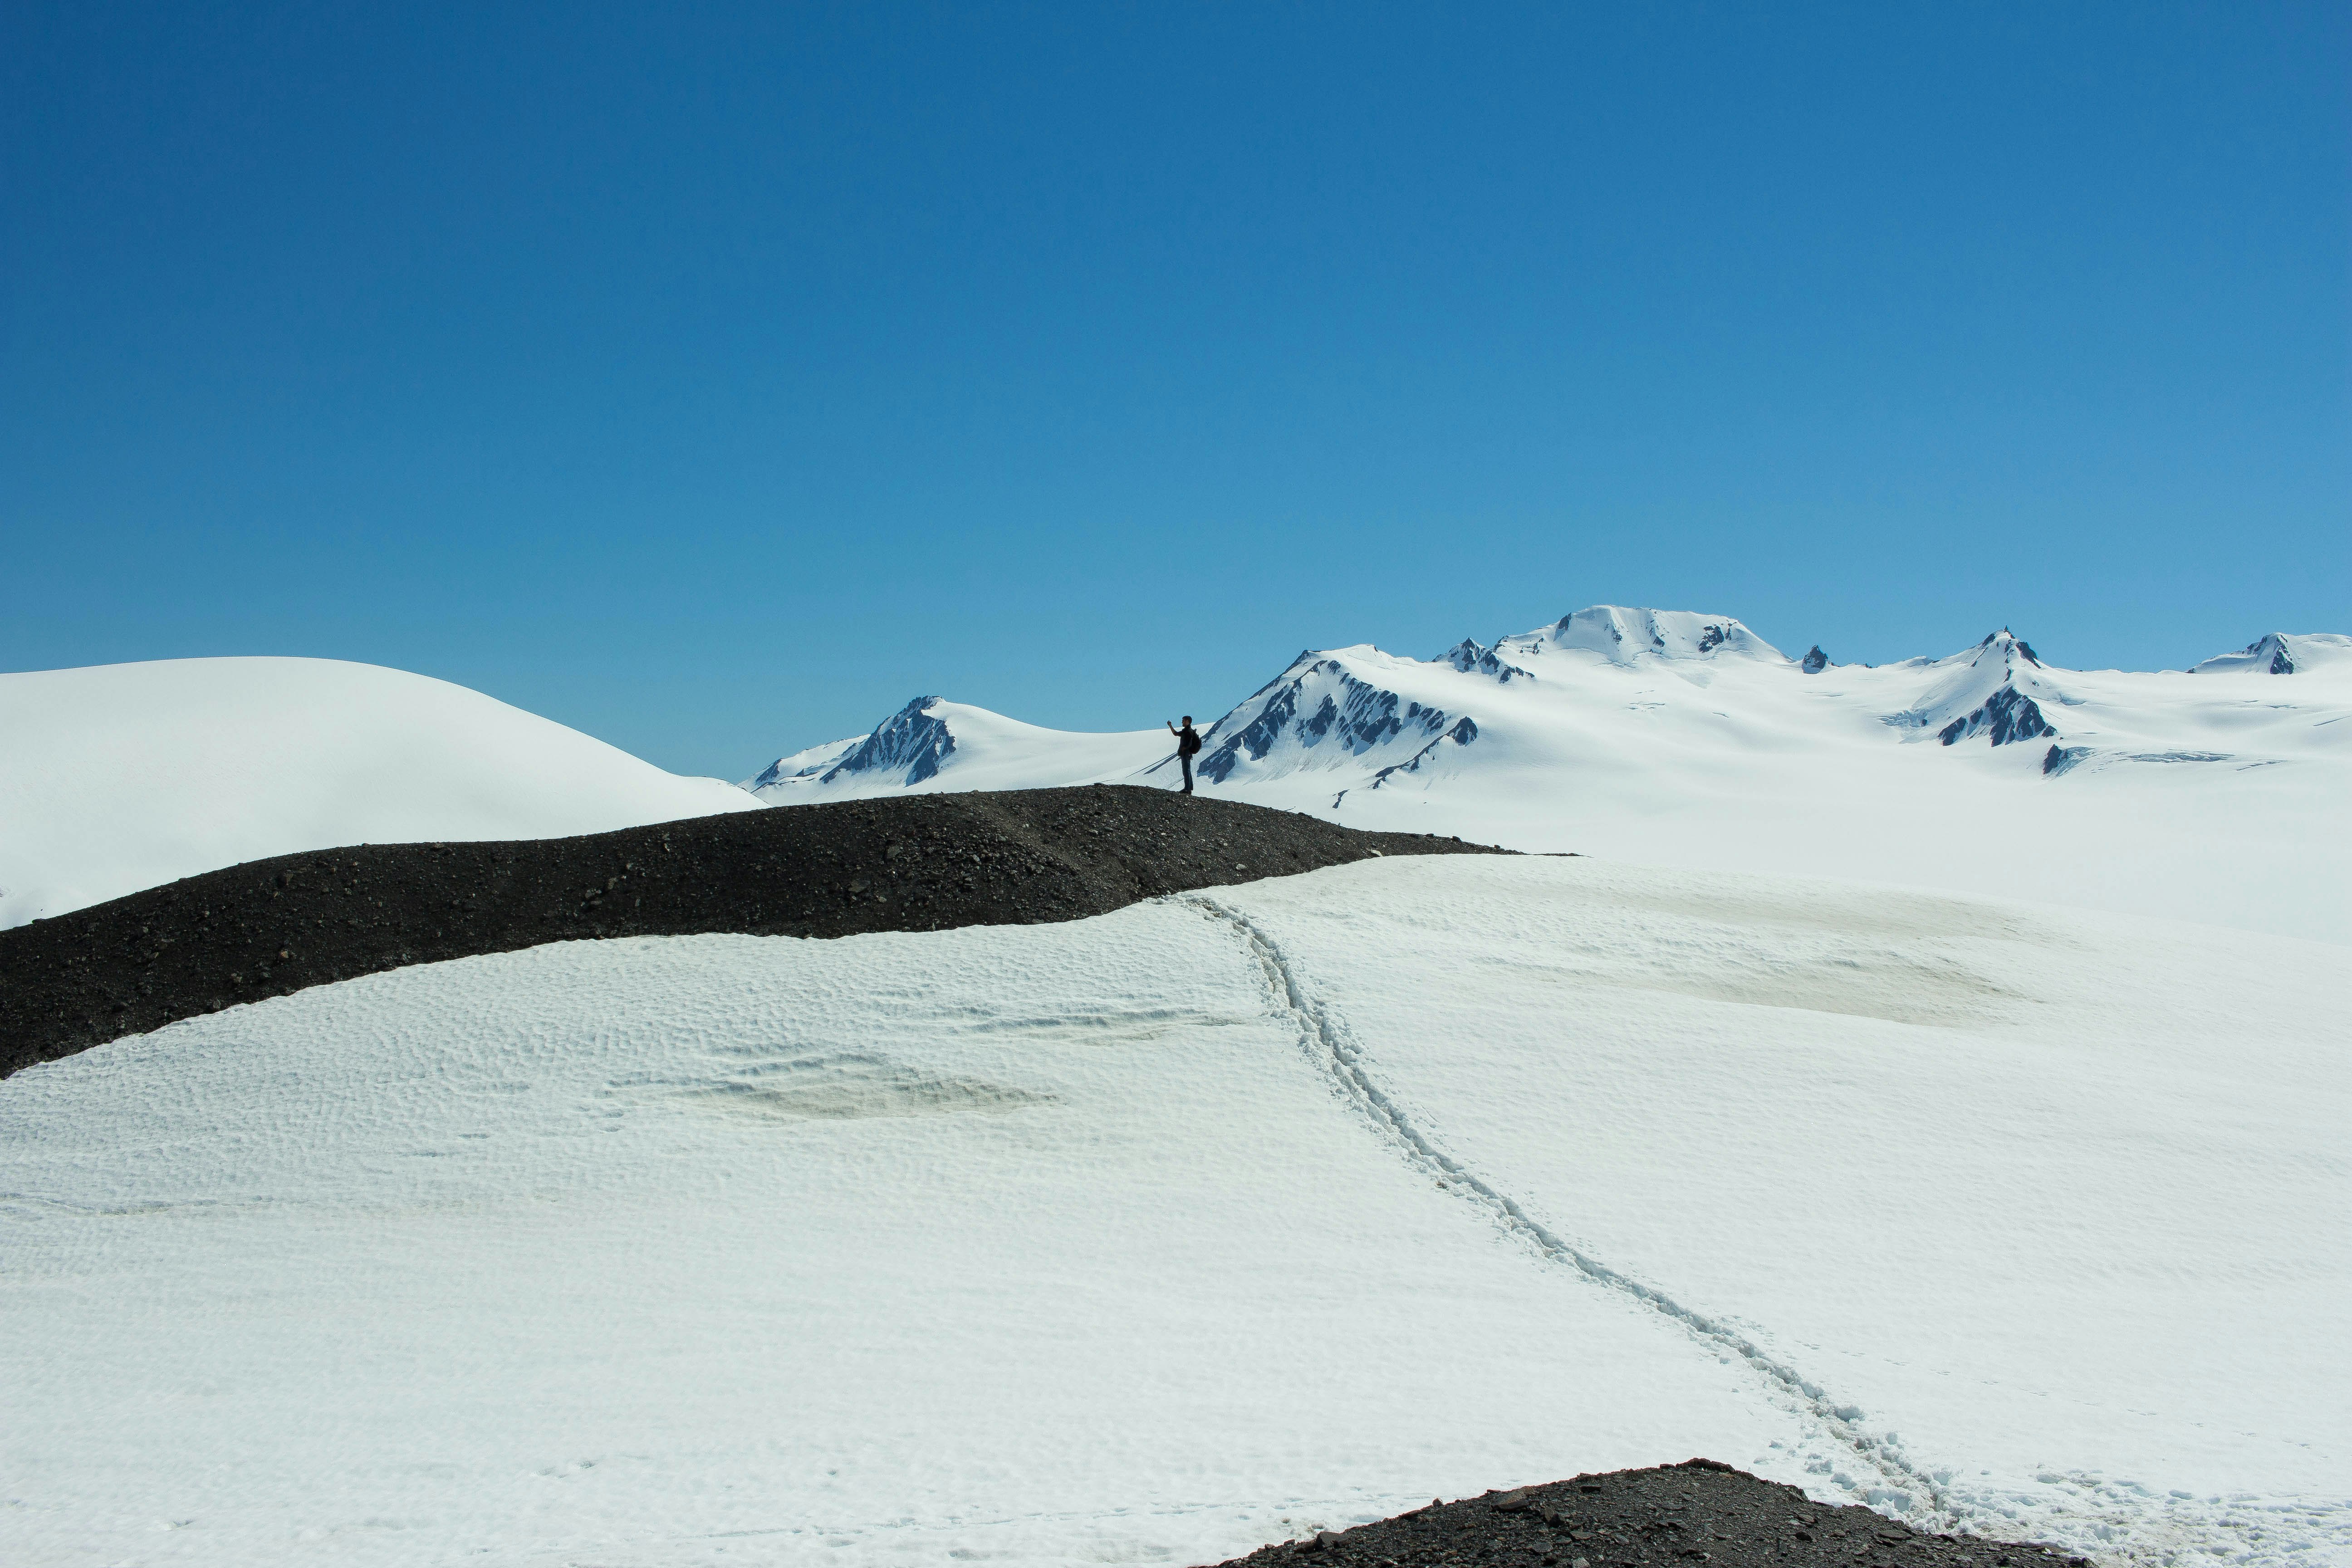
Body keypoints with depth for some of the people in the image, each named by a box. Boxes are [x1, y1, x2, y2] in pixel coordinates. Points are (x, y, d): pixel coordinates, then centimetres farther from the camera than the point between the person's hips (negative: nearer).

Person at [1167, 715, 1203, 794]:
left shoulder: (1189, 732, -16)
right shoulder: (1186, 731, 16)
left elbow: (1189, 745, -23)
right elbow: (1176, 734, 27)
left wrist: (1182, 749, -11)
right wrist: (1170, 726, 19)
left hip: (1186, 754, -11)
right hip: (1187, 754, 11)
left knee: (1186, 772, -10)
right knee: (1188, 772, 13)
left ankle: (1187, 790, -11)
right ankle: (1190, 789, 17)